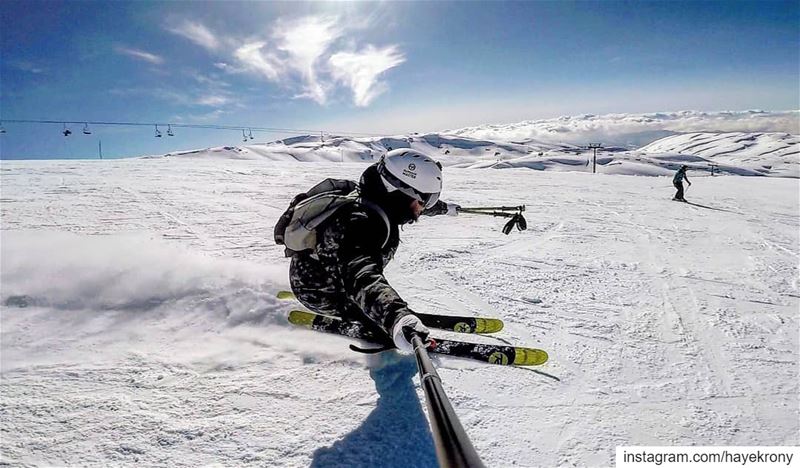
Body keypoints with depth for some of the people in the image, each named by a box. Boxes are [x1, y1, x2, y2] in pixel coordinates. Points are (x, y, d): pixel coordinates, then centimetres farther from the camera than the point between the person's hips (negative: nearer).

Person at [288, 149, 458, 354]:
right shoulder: (362, 220, -41)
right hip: (321, 293, -8)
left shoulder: (382, 197, -12)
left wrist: (443, 207, 27)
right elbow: (361, 274, -58)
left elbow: (412, 202, 10)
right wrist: (396, 316, -74)